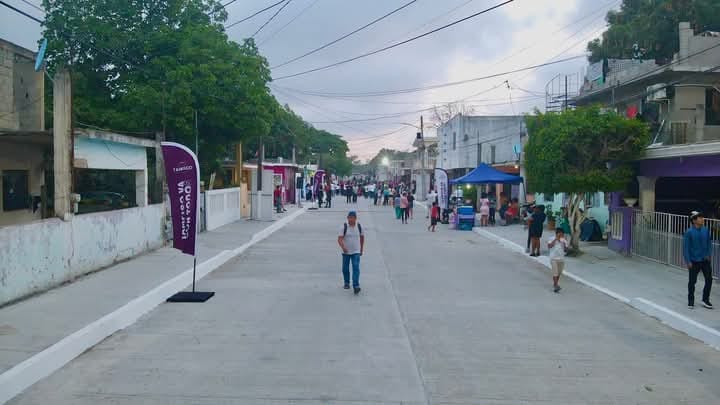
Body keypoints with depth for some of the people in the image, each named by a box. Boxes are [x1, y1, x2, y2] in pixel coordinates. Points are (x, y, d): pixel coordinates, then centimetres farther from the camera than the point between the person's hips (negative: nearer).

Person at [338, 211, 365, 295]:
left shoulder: (359, 226, -1)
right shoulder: (344, 227, -10)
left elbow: (362, 237, 13)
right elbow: (339, 239, -16)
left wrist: (362, 249, 16)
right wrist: (343, 247, -33)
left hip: (356, 252, 0)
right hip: (346, 252, 0)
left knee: (356, 268, -12)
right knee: (345, 268, 11)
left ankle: (356, 286, -15)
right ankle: (346, 283, 32)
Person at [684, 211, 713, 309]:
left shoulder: (706, 230, -1)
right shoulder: (689, 232, -14)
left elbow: (709, 243, 10)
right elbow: (686, 247, -12)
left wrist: (708, 254, -1)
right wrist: (688, 261, -14)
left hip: (705, 260, 4)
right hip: (694, 261, -4)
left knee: (709, 279, 5)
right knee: (692, 281, 7)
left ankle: (705, 300, 22)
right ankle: (691, 301, 20)